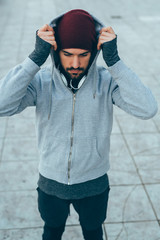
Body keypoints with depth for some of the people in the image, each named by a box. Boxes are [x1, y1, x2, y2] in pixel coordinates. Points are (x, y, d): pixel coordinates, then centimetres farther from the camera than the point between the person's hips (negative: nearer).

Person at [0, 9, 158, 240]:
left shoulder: (107, 81, -20)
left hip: (94, 184, 0)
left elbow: (147, 109, -34)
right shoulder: (41, 82, -20)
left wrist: (114, 60, -36)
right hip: (51, 182, 0)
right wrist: (36, 57, -38)